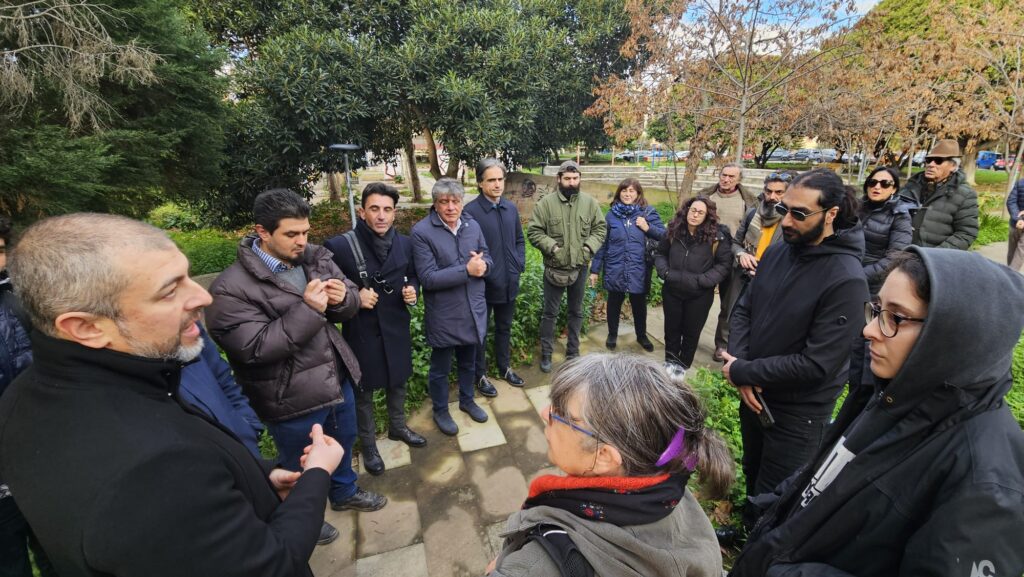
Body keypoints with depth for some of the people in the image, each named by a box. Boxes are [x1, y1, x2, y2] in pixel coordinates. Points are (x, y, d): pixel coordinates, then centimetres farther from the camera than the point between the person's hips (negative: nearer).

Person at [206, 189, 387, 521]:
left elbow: (350, 305, 4)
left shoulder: (316, 258, -3)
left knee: (344, 442, 29)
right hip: (291, 400, -5)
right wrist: (307, 309, -30)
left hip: (338, 380, 6)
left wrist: (343, 297, -20)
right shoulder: (231, 288, -20)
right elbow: (255, 348, -25)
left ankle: (344, 491, 57)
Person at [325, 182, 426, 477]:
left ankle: (397, 426, 49)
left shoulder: (405, 243, -5)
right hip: (361, 332, -4)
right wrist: (354, 297, -22)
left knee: (398, 382, 23)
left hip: (397, 328, 4)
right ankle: (368, 444, 38)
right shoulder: (339, 246, -18)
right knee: (363, 391, 15)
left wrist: (412, 290, -10)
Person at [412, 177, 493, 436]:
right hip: (443, 315, -4)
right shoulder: (422, 231, -17)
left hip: (473, 310, 5)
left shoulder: (473, 225, -1)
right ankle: (440, 411, 39)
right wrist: (467, 270, -25)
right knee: (440, 368, 16)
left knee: (468, 362, 24)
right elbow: (428, 278, -21)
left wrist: (482, 265, -16)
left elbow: (487, 259, 8)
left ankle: (467, 400, 48)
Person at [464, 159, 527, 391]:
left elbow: (520, 240, 14)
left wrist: (520, 264, 3)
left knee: (505, 328, 21)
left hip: (509, 282, 6)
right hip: (484, 283, -5)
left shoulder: (511, 208, 4)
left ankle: (505, 367, 40)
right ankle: (481, 375, 29)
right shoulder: (470, 211, -16)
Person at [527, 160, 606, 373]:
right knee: (550, 313, 7)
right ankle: (546, 354, 23)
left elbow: (600, 228, 6)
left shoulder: (590, 202, 0)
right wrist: (551, 246, -19)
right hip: (554, 269, -3)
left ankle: (573, 351, 32)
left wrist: (590, 246, -10)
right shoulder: (546, 203, -7)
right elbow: (534, 231, -7)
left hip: (580, 268, 3)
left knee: (576, 312, 15)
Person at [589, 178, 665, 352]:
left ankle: (642, 336, 38)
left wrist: (648, 228, -18)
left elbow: (665, 235, -1)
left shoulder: (648, 212, -2)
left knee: (639, 304, 16)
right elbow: (602, 243, 1)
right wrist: (595, 269, 0)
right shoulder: (611, 214, 0)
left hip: (639, 270, 0)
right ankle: (612, 335, 36)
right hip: (615, 270, 0)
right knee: (614, 303, 15)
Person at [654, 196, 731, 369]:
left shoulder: (717, 236, -11)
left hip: (699, 295, -2)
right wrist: (665, 272, -7)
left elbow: (724, 263, -8)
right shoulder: (673, 231, -2)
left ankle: (683, 367, 32)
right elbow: (660, 254, 9)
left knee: (691, 332, 13)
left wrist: (703, 280, -18)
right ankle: (670, 365, 35)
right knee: (671, 329, 16)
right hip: (672, 291, 2)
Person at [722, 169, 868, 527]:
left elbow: (816, 364, -27)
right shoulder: (777, 252, -3)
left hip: (799, 411, -6)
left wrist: (741, 372, -19)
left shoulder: (846, 280, -25)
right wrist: (742, 368, -13)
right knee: (752, 474, 28)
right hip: (755, 393, 7)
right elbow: (743, 309, 1)